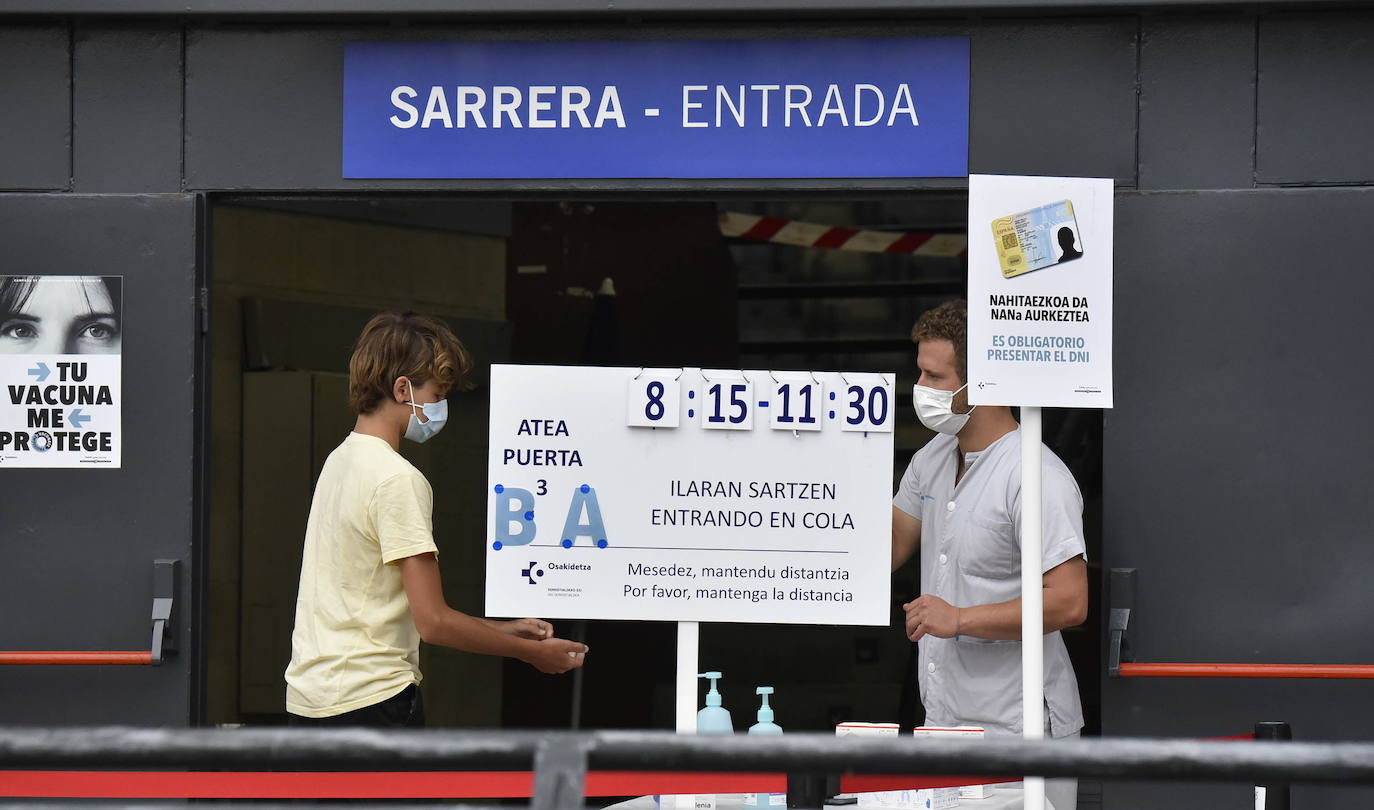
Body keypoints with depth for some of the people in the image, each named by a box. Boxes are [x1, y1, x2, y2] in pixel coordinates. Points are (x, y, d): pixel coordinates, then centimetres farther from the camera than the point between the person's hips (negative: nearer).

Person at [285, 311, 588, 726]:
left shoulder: (339, 460, 14)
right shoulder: (397, 479, -14)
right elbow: (433, 622, -16)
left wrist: (499, 630, 17)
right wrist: (533, 653, -6)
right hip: (372, 699, -9)